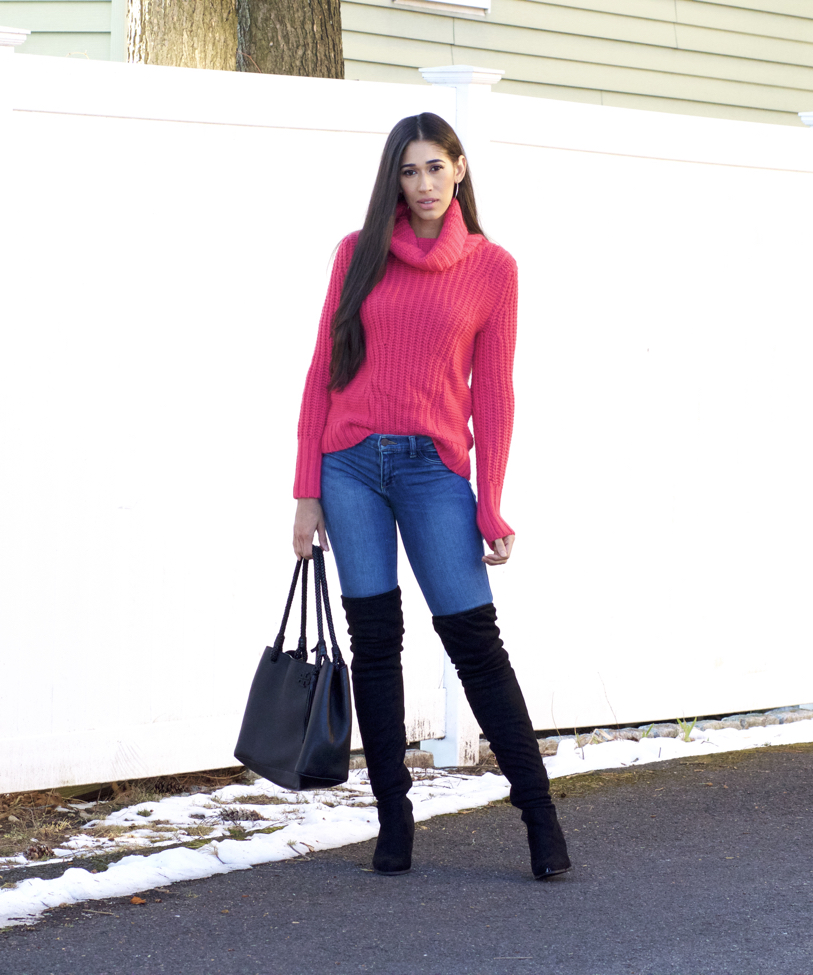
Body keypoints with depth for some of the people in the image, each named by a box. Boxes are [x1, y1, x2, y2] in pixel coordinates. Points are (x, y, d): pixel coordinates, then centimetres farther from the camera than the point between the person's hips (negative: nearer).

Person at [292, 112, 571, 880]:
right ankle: (393, 821, 10)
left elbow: (493, 393, 3)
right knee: (374, 638, 3)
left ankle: (539, 815, 2)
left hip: (434, 468, -2)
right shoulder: (359, 254, 7)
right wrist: (307, 491, 3)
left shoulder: (492, 268, 3)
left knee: (473, 638, -6)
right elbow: (324, 371, 8)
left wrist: (491, 508, -4)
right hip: (351, 464, 2)